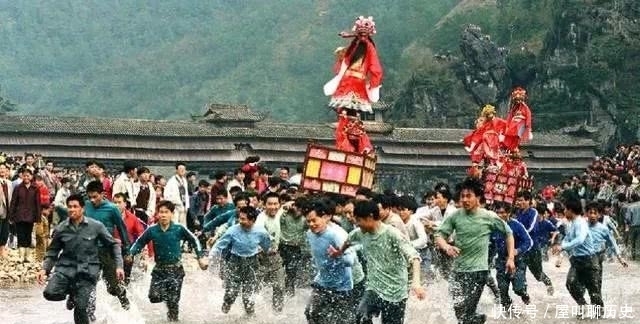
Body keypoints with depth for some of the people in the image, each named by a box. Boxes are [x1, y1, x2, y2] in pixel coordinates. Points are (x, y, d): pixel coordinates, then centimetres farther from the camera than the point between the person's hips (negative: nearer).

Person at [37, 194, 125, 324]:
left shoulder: (96, 226, -3)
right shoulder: (61, 229, 1)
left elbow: (113, 245, 7)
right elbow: (53, 251, 12)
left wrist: (118, 266, -1)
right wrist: (45, 269, -2)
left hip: (87, 271, -2)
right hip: (66, 268, 2)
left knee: (80, 308, -12)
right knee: (50, 293, -21)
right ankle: (72, 292, 12)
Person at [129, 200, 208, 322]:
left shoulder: (179, 229, -9)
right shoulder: (152, 230, -6)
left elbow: (194, 241, 4)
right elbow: (139, 243, 6)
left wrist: (200, 258, 3)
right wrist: (130, 255, -8)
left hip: (176, 269, -2)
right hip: (159, 269, 2)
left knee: (173, 302, -7)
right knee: (154, 297, -14)